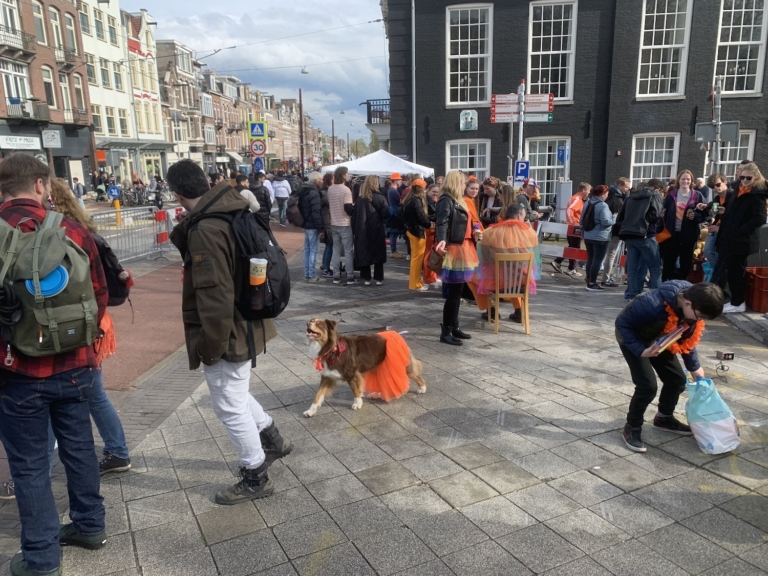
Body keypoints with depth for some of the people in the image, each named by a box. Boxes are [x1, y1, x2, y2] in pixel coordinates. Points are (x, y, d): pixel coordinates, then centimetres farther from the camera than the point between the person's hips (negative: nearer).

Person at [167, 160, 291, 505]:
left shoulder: (205, 230, -26)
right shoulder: (233, 211, 1)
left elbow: (214, 297, -26)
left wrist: (210, 346, -17)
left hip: (228, 334, -9)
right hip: (246, 325, 9)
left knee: (230, 406, 8)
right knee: (233, 392, 28)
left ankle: (255, 478, 25)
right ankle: (271, 439, 43)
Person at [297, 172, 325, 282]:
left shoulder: (303, 191, 13)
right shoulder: (314, 193, -18)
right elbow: (316, 212, -22)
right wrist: (321, 227, -18)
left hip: (306, 224, 10)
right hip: (313, 226, -10)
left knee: (307, 250, 14)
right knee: (313, 251, -3)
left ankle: (306, 274, 20)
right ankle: (311, 275, 0)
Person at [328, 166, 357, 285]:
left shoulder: (330, 189, 4)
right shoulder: (346, 190, -17)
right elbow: (348, 208, -21)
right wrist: (355, 207, -2)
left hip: (334, 224, 6)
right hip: (345, 224, -6)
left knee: (336, 250, 11)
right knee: (348, 251, 1)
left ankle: (336, 276, 13)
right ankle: (350, 277, 4)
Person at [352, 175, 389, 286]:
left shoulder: (360, 198, -2)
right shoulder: (380, 198, -7)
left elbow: (354, 215, -2)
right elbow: (386, 213, -13)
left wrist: (354, 230, 2)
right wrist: (380, 218, 8)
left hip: (362, 230, 2)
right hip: (377, 230, -1)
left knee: (364, 253, 9)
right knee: (378, 253, 9)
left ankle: (366, 278, 11)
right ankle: (379, 278, 11)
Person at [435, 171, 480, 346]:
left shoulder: (458, 201, 16)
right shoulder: (446, 200, -13)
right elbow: (441, 223, -28)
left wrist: (475, 234, 26)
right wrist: (442, 241, -43)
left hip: (462, 249, 10)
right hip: (453, 250, -10)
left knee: (457, 292, 15)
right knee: (453, 293, -7)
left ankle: (454, 327, 25)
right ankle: (445, 332, 0)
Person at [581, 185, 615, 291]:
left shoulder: (587, 203, 9)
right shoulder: (603, 206, -17)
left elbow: (582, 220, 16)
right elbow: (606, 221, -24)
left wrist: (584, 232, 26)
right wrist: (614, 218, -6)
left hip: (588, 237, 8)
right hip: (600, 238, -8)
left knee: (590, 259, 14)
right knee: (597, 260, -2)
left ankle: (589, 282, 20)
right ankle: (592, 284, 0)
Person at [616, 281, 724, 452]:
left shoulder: (692, 307, -17)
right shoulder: (654, 304, -41)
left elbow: (687, 338, 1)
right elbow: (622, 323, -29)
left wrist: (694, 366, 2)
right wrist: (641, 350, -34)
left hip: (657, 340, 7)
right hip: (633, 338, -7)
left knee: (677, 379, 9)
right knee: (647, 385, -15)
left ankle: (664, 417, 34)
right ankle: (632, 427, 6)